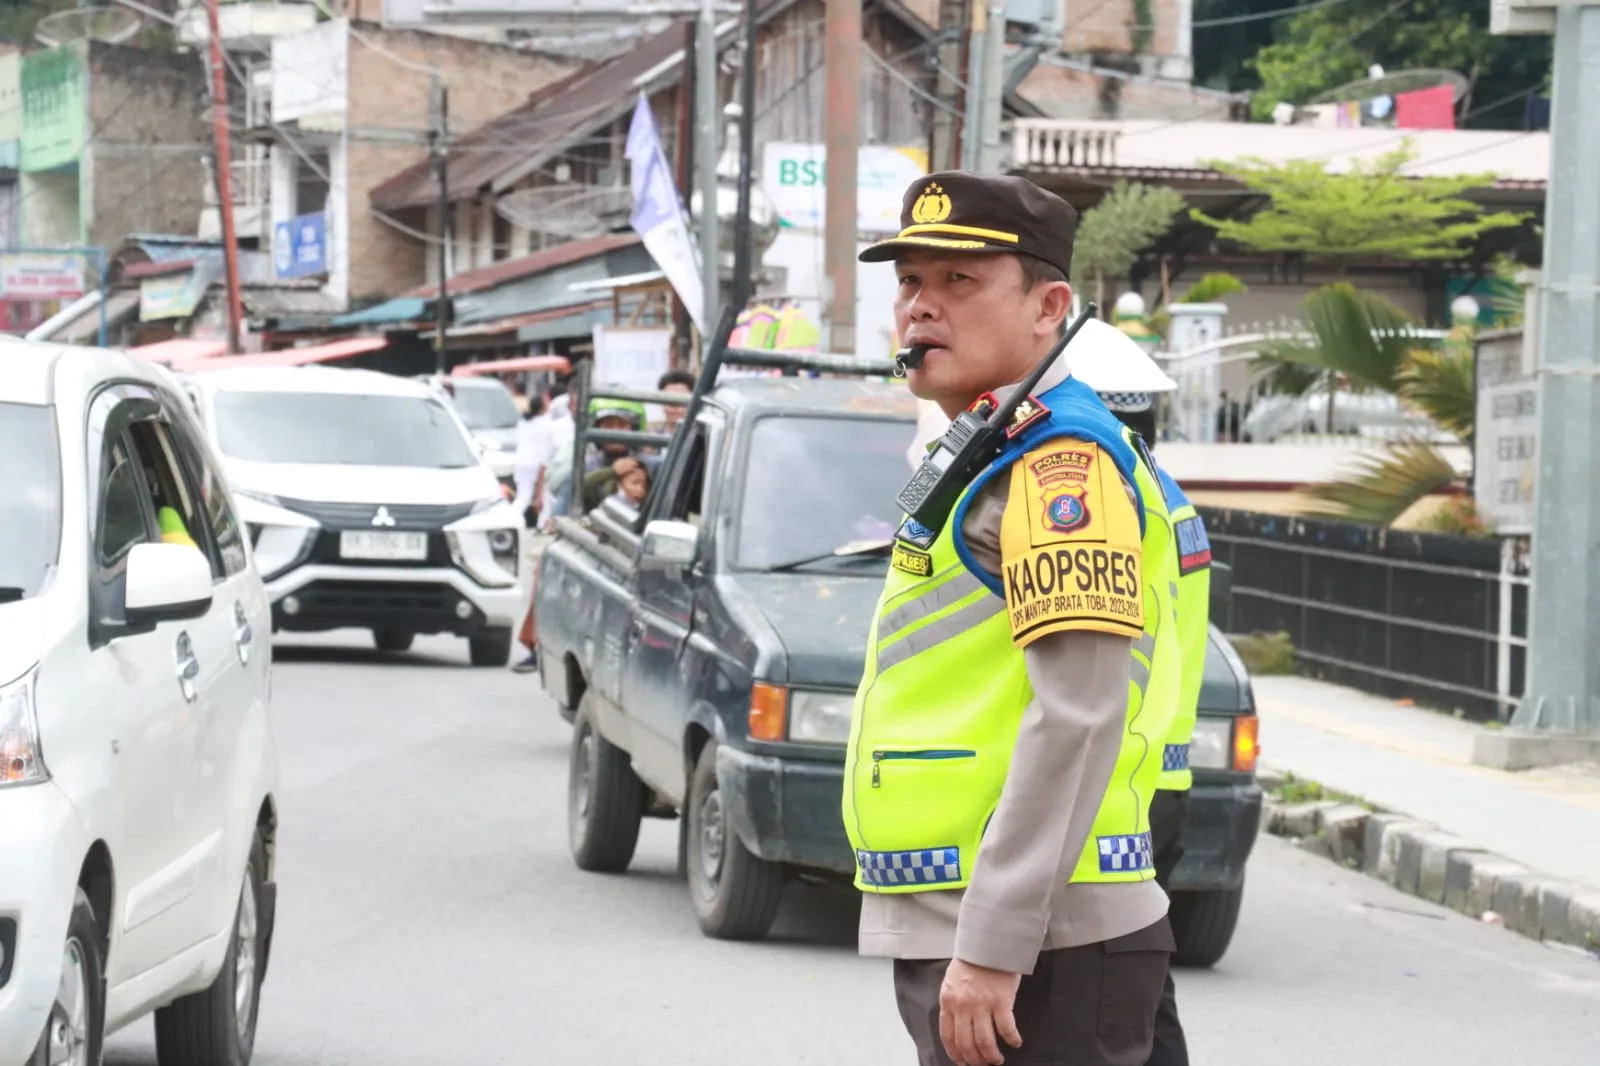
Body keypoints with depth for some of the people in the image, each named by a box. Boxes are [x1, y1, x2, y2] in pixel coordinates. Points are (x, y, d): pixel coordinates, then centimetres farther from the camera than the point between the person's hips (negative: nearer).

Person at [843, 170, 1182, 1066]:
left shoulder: (1057, 462, -13)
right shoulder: (981, 459, 20)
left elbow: (1080, 715, -22)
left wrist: (992, 947, -24)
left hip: (1035, 954, -11)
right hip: (956, 930, 11)